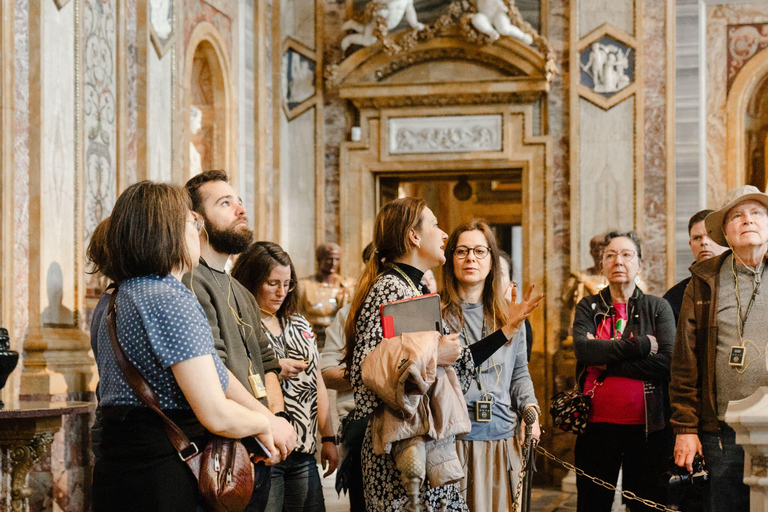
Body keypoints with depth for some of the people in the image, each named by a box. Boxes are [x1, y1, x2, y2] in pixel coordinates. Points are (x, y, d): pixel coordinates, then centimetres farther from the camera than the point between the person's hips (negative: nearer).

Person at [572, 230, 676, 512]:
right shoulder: (588, 307, 8)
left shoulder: (658, 307, 6)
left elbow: (667, 361, -10)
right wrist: (641, 345, -15)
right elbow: (583, 349, -12)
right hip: (597, 424, 1)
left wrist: (606, 364, -12)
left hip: (647, 425, -1)